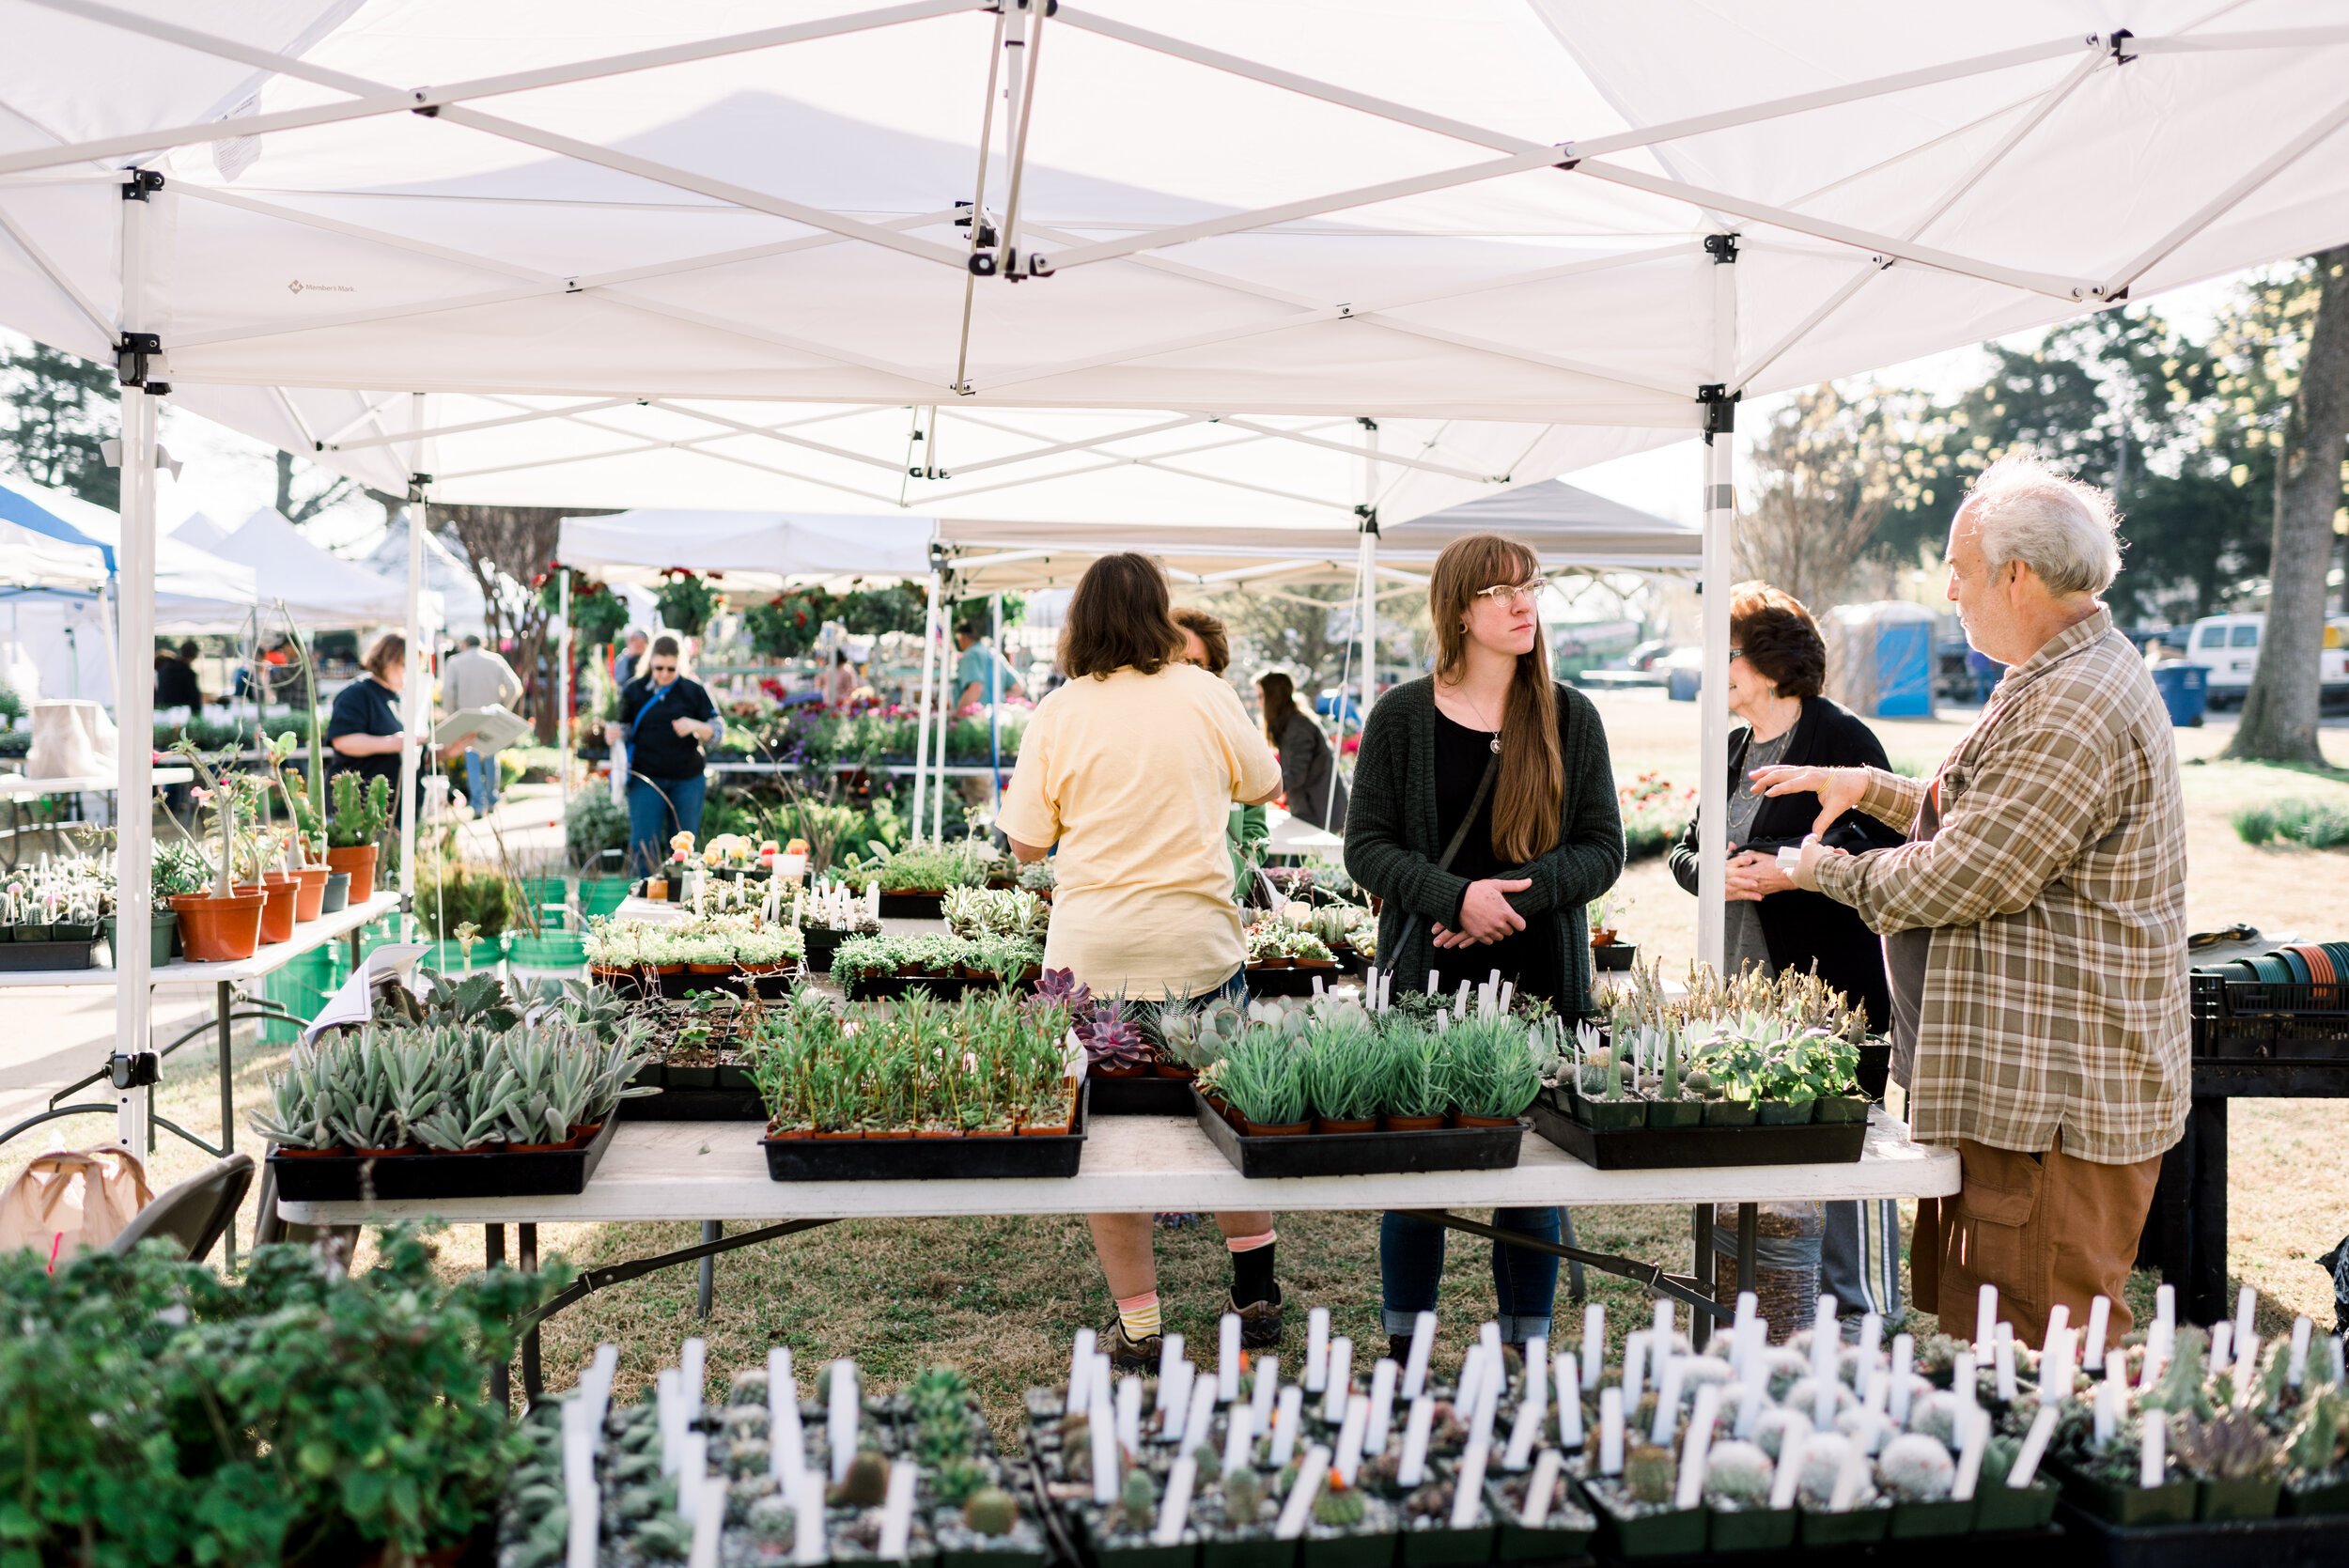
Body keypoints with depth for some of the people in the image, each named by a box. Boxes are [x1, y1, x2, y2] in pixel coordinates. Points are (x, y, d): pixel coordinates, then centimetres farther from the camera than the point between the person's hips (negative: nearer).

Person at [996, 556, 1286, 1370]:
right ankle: (1256, 1294, 24)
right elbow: (1265, 783, 14)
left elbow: (1026, 844, 0)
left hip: (1092, 948, -1)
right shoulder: (1205, 694, -2)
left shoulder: (1058, 714, -5)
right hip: (1197, 939, 1)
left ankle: (1138, 1326, 12)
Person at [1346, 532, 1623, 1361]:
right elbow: (1366, 844, -1)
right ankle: (1404, 1353, 19)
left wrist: (1509, 897, -13)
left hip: (1540, 980, 1)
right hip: (1426, 980, -1)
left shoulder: (1570, 718, 6)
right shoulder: (1403, 716, 1)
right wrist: (1458, 896, -16)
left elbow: (1602, 850, 3)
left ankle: (1527, 1353, 20)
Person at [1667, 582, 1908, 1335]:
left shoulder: (1842, 738, -7)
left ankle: (1866, 1314, 10)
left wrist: (1790, 873, -21)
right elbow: (1684, 851, 19)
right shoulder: (1733, 750, 16)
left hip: (1833, 987, -7)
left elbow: (1889, 852, -12)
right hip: (1742, 984, 7)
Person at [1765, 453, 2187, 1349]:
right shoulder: (2064, 680, 16)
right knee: (1955, 1318, 17)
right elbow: (1988, 817, 27)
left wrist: (1827, 871, -7)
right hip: (2015, 1075, 11)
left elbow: (1962, 878, -22)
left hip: (2055, 1100, -11)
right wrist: (1870, 788, 17)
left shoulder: (2076, 710, -21)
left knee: (2036, 1363, -3)